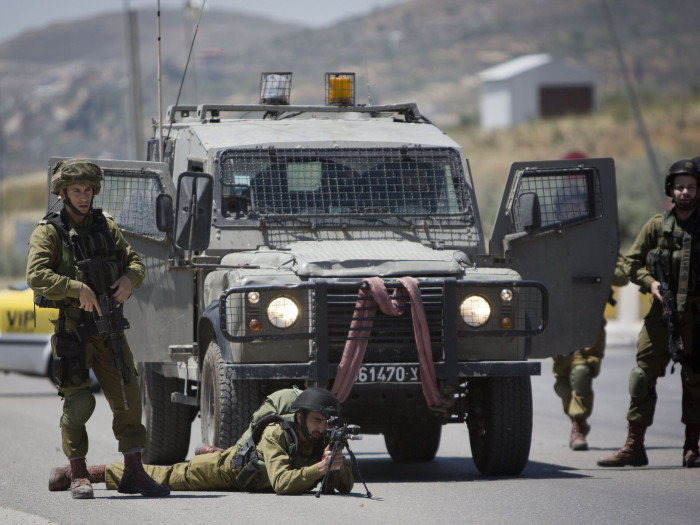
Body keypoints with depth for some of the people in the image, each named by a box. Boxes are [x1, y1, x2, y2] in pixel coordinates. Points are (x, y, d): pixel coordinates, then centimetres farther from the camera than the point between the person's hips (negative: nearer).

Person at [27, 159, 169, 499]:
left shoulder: (106, 227, 12)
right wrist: (78, 288, -28)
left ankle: (134, 474, 7)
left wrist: (128, 279, -8)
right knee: (77, 404, -5)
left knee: (128, 399, 1)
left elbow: (135, 261, 15)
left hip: (108, 327, 5)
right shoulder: (49, 232, -6)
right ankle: (78, 477, 5)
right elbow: (36, 276, -19)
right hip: (70, 328, -5)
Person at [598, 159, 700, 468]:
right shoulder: (657, 226, 6)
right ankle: (634, 447, -2)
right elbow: (632, 263, 10)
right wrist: (650, 282, -8)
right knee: (643, 376, -5)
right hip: (663, 311, 1)